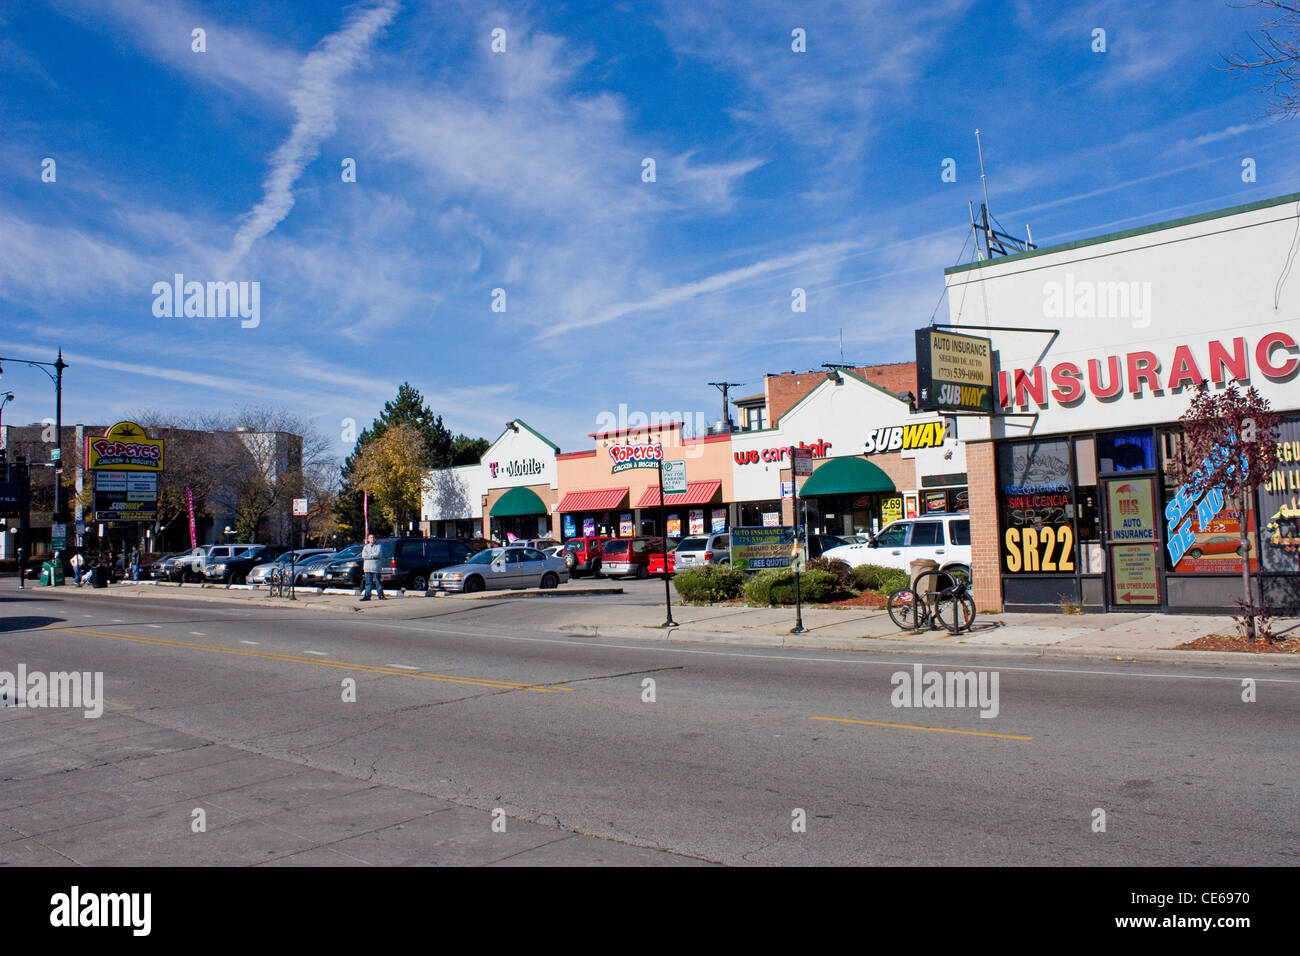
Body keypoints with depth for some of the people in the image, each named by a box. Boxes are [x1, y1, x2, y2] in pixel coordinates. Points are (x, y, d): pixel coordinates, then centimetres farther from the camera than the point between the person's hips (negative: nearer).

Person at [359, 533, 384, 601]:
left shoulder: (378, 546, 10)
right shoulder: (365, 547, 17)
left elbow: (377, 554, -8)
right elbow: (363, 555, 1)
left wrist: (369, 555, -4)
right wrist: (372, 556, -5)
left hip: (375, 567, -2)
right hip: (367, 567, 2)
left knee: (377, 582, -4)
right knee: (368, 582, 1)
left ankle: (381, 595, 0)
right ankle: (367, 596, 1)